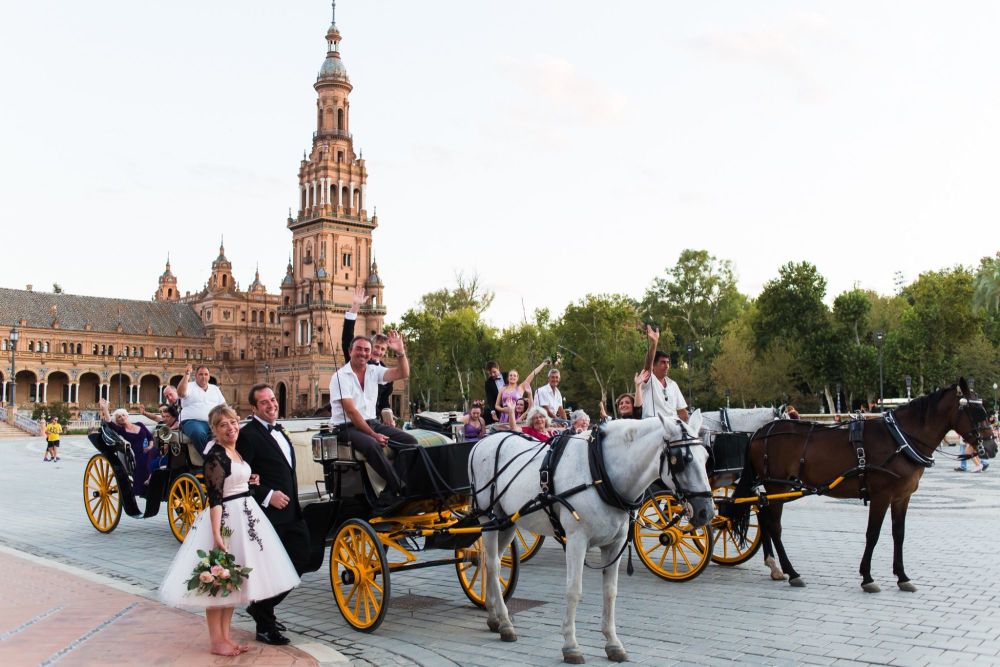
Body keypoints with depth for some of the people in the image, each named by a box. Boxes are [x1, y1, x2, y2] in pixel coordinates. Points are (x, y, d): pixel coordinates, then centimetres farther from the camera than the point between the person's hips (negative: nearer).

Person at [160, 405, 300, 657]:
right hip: (225, 519, -9)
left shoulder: (237, 451, 10)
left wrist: (248, 480, 11)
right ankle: (217, 641, 7)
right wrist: (216, 535, -26)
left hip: (246, 516, 9)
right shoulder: (215, 455, -15)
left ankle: (226, 637, 22)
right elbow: (215, 497, -21)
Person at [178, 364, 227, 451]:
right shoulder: (189, 387, 9)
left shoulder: (215, 389, 24)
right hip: (192, 421, -4)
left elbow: (223, 405, 24)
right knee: (199, 434, -40)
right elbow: (180, 393, -14)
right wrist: (186, 375, -21)